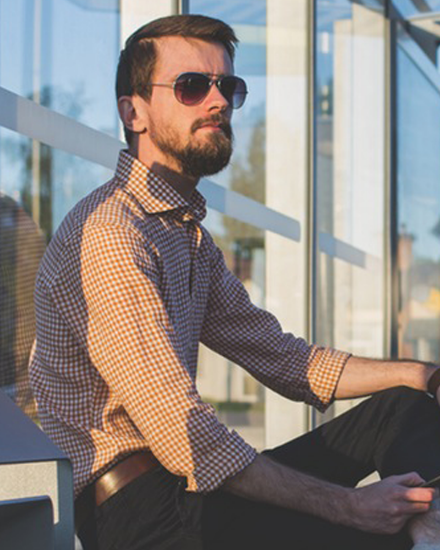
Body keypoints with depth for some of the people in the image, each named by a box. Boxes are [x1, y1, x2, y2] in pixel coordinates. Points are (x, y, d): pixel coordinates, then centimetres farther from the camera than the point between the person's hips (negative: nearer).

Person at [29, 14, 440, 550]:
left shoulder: (190, 235, 18)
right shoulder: (110, 232, -17)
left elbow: (281, 357, 18)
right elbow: (183, 436, -23)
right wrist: (347, 505, -22)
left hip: (184, 486, 10)